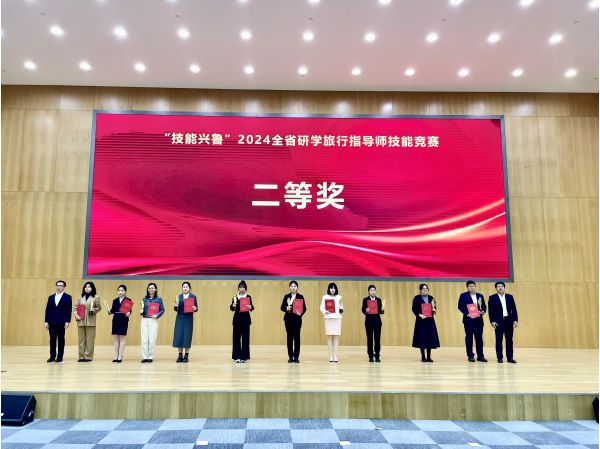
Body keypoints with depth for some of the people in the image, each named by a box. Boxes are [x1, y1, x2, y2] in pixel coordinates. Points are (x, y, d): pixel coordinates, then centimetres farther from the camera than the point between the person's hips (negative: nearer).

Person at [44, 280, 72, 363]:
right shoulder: (51, 297, 14)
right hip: (52, 322, 4)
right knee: (52, 340, 6)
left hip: (61, 322, -4)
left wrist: (67, 321, -11)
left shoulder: (67, 297, 1)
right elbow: (48, 310, 10)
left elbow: (68, 310, -4)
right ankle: (52, 356, 14)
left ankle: (60, 357, 7)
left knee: (61, 340, 1)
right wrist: (46, 321, 3)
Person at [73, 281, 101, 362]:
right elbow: (75, 307, 14)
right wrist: (76, 315, -1)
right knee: (81, 339, 7)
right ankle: (81, 356, 14)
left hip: (90, 321, -4)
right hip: (81, 321, 4)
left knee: (89, 339, -2)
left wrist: (93, 310, -15)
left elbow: (99, 307, 4)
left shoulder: (96, 297, 2)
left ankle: (88, 356, 3)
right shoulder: (81, 297, 13)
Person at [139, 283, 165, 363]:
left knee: (152, 340, -1)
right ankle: (144, 357, 8)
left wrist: (157, 315, -14)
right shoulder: (144, 299, 8)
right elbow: (143, 309, 13)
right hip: (144, 320, 2)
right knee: (144, 339, 1)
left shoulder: (158, 299, 1)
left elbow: (162, 309, 1)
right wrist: (141, 311, -8)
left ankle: (150, 357, 8)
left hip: (153, 321, -2)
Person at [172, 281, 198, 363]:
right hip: (180, 318, 2)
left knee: (187, 336, -1)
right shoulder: (179, 297, 7)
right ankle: (180, 355, 10)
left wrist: (194, 308, -21)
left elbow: (196, 308, 1)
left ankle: (186, 356, 8)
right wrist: (176, 306, -16)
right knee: (179, 336, 0)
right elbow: (176, 309, 5)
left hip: (189, 318, -2)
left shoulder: (193, 296, 3)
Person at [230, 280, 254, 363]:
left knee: (245, 337, 1)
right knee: (236, 337, -1)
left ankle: (244, 356, 9)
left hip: (246, 319, 0)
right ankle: (237, 356, 8)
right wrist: (233, 305, -23)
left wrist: (250, 307, -24)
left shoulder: (248, 297, 5)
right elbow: (231, 308, -2)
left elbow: (252, 307, -2)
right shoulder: (235, 297, 4)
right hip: (237, 318, 0)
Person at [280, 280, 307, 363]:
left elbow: (304, 308, 0)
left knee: (297, 337, 0)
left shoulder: (300, 296, 2)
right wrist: (286, 308, -16)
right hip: (288, 318, 1)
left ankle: (296, 357, 8)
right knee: (289, 337, 4)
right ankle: (290, 357, 12)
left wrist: (301, 314, -19)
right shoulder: (286, 296, 6)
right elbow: (282, 307, 5)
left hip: (297, 318, -1)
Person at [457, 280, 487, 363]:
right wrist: (467, 313, -16)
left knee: (479, 338, 5)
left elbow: (484, 306, 13)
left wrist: (483, 311, -8)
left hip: (478, 319, 4)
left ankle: (480, 356, 12)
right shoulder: (463, 295, 0)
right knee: (469, 338, 1)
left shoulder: (480, 296, 13)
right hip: (468, 319, -3)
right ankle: (470, 356, 8)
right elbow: (460, 306, -6)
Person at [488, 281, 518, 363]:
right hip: (498, 321, -3)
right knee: (499, 340, 1)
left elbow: (514, 309, 8)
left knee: (509, 340, 5)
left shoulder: (510, 297, 10)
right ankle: (500, 358, 7)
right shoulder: (492, 298, 0)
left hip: (509, 320, 3)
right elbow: (491, 311, -4)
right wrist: (492, 321, -12)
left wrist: (515, 320, 0)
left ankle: (510, 357, 12)